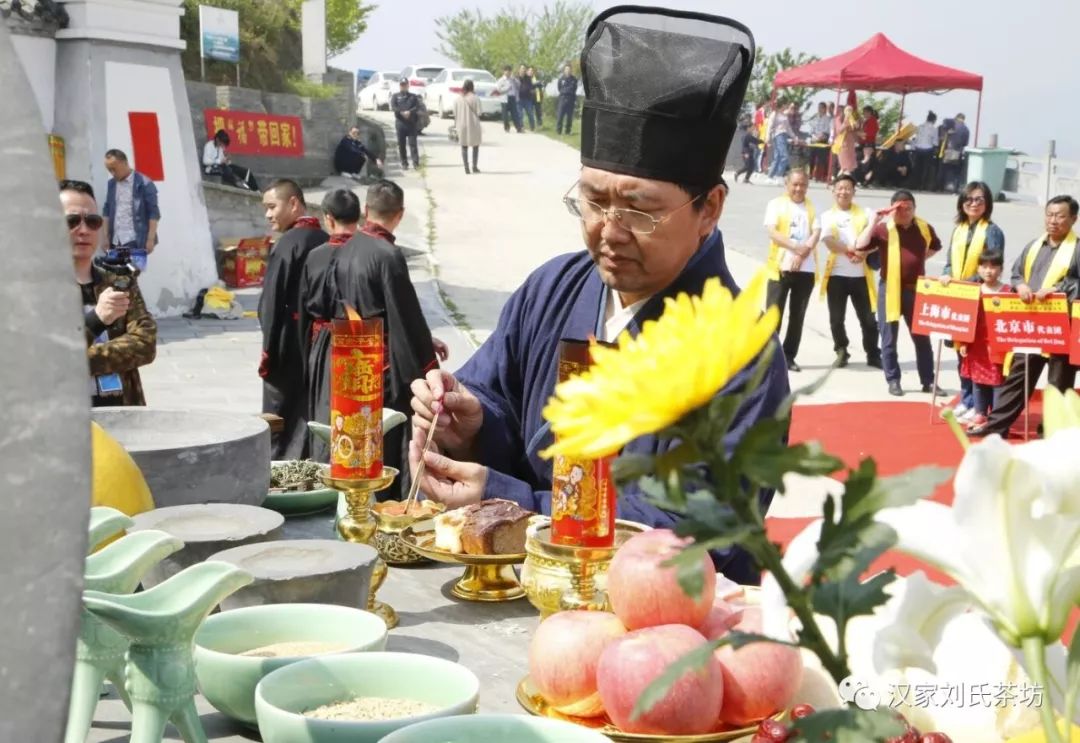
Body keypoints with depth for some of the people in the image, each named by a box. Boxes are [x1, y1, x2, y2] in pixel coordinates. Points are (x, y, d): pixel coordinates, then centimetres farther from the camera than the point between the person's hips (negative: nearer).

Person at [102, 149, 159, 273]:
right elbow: (107, 211, 18)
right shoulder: (111, 184, 12)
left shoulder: (144, 184, -6)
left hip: (136, 242, -6)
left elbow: (154, 213, -7)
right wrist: (106, 236, 12)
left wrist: (151, 239, -12)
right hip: (115, 242, 6)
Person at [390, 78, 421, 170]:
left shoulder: (413, 96, 13)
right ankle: (404, 163, 7)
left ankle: (416, 162, -12)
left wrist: (409, 112, -20)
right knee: (401, 144, 1)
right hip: (400, 123, 1)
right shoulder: (395, 96, 11)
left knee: (412, 143, -7)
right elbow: (393, 107, -5)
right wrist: (402, 112, -19)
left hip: (412, 124, -1)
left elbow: (417, 107, -2)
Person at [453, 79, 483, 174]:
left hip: (461, 126, 2)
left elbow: (455, 114, 2)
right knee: (476, 146, 14)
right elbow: (478, 113, -11)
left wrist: (456, 125, 11)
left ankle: (466, 168, 4)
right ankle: (474, 167, 11)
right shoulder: (475, 98, -10)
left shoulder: (458, 99, 0)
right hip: (473, 126, -2)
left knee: (464, 147, 9)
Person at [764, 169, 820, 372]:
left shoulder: (812, 207, 11)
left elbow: (816, 233, -1)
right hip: (781, 267, -3)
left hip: (806, 269, 3)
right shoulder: (776, 204, 2)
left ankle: (789, 356, 13)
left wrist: (803, 253, -19)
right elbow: (772, 232, -11)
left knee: (798, 315, 6)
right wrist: (796, 247, -24)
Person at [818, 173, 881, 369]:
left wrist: (863, 254, -18)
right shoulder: (828, 216, 5)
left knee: (868, 318, 1)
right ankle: (841, 352, 19)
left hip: (860, 275, 0)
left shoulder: (864, 214, 8)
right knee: (836, 318, 2)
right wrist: (851, 250, -22)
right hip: (837, 274, 0)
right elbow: (829, 241, -11)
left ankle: (873, 355, 13)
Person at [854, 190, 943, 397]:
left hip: (916, 289, 3)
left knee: (922, 337, 8)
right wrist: (874, 221, -19)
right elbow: (860, 246, -17)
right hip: (890, 289, -3)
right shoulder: (883, 228, -5)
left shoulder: (924, 228, 5)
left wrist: (920, 259, 11)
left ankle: (928, 381, 16)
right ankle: (893, 380, 12)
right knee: (889, 338, 3)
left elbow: (936, 246, 26)